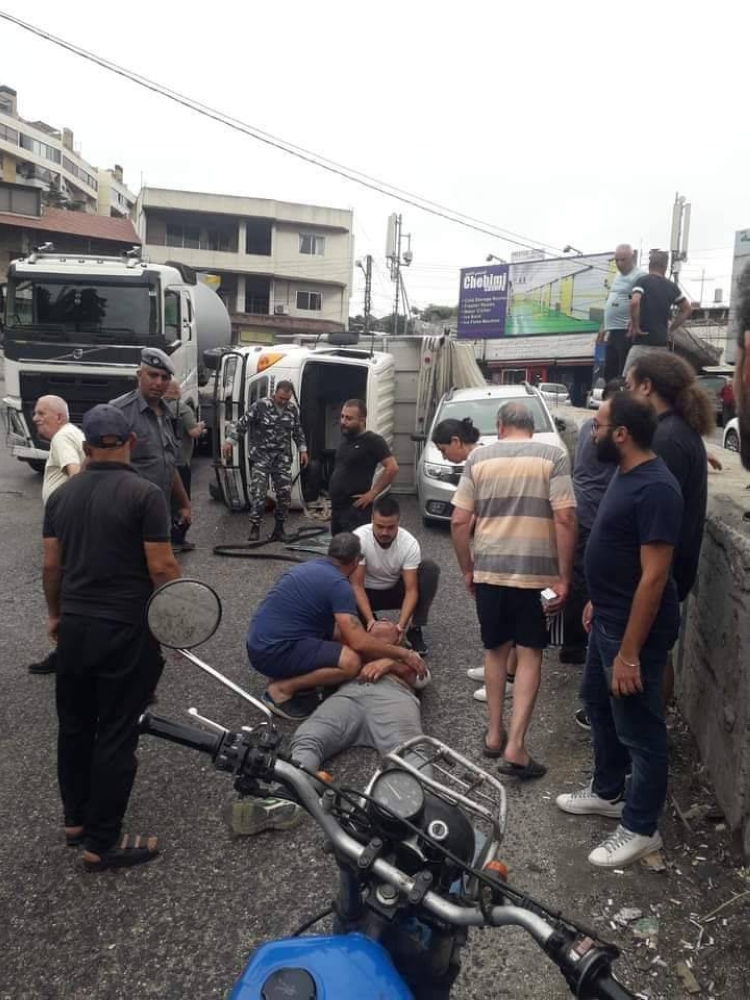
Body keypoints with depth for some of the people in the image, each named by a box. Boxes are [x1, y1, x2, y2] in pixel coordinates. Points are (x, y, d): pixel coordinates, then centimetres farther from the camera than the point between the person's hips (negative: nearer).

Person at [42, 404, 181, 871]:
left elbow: (51, 565, 7)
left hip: (75, 626, 6)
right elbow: (161, 566, -16)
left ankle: (75, 819, 35)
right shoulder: (146, 494, -14)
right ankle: (102, 843, 14)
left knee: (74, 726, 20)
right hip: (127, 631, -6)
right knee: (116, 735, 4)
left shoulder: (61, 495, 4)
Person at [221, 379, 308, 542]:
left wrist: (302, 449, 14)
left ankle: (279, 529, 14)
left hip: (283, 458, 4)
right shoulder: (260, 405, -8)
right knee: (258, 493, -9)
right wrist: (230, 440, -14)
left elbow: (298, 431, 18)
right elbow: (242, 424, -8)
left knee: (285, 493, 2)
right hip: (261, 456, -4)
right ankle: (255, 528, 3)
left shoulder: (293, 409, 6)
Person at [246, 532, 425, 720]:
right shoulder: (338, 584, -15)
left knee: (342, 631, 18)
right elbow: (358, 642, -20)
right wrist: (402, 653, -8)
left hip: (265, 641, 10)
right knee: (351, 662, -24)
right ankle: (282, 689, -7)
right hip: (273, 651, -10)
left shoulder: (313, 567, 14)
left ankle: (287, 673, 14)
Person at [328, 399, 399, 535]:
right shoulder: (345, 437, 12)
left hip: (355, 509, -9)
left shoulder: (372, 441, -13)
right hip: (336, 506, 9)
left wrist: (372, 493, -18)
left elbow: (392, 467, -20)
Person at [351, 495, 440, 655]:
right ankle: (374, 628, -2)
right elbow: (356, 585, -27)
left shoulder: (410, 543, -26)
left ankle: (414, 630, -16)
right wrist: (370, 620, -40)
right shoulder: (359, 539, -30)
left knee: (430, 568, -25)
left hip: (396, 589, 1)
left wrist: (401, 624, -41)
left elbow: (411, 590, -25)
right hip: (367, 593, -1)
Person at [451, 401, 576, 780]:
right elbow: (564, 520, -11)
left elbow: (459, 522, 1)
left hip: (488, 570, 2)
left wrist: (467, 570, 12)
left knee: (496, 650, 17)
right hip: (537, 572, -2)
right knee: (529, 654, 6)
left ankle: (494, 734, 26)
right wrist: (564, 577, -6)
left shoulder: (478, 458, 3)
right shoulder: (552, 456, -3)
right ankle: (515, 746, 0)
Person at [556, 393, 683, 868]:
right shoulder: (627, 474, 4)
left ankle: (641, 828, 25)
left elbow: (654, 576, -26)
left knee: (639, 727, 6)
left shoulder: (655, 488, -26)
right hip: (608, 619, 10)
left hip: (635, 628, -10)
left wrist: (630, 653, -24)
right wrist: (598, 601, 21)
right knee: (599, 705, 24)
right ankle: (608, 792, 43)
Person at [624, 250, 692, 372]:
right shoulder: (671, 286, 12)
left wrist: (635, 326, -11)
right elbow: (687, 309, 20)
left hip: (643, 342, -6)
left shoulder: (643, 281, -5)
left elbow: (634, 302, -23)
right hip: (662, 342, 6)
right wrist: (671, 329, 20)